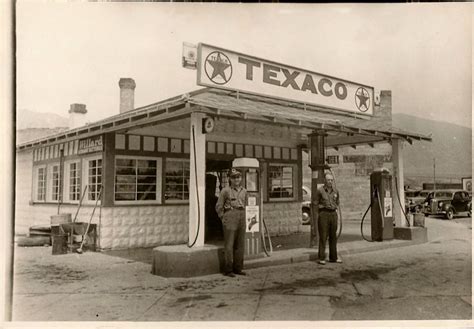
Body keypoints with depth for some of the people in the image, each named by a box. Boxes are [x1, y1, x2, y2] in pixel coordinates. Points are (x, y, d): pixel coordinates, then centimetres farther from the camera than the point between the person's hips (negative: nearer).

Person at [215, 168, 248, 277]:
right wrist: (223, 218, 0)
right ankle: (228, 270, 2)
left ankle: (238, 268, 17)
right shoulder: (225, 191, -5)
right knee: (229, 245, -4)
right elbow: (219, 206, -1)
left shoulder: (244, 191, 10)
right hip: (230, 218, -5)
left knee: (240, 245, 8)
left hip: (241, 218, 5)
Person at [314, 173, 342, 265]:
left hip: (333, 214, 5)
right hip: (323, 213, -5)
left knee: (333, 236, 9)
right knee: (323, 237, -4)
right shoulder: (320, 190, -5)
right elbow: (315, 204, -4)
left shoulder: (335, 191, 9)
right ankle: (321, 258, 1)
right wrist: (316, 218, -8)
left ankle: (333, 257, 18)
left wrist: (336, 210, 12)